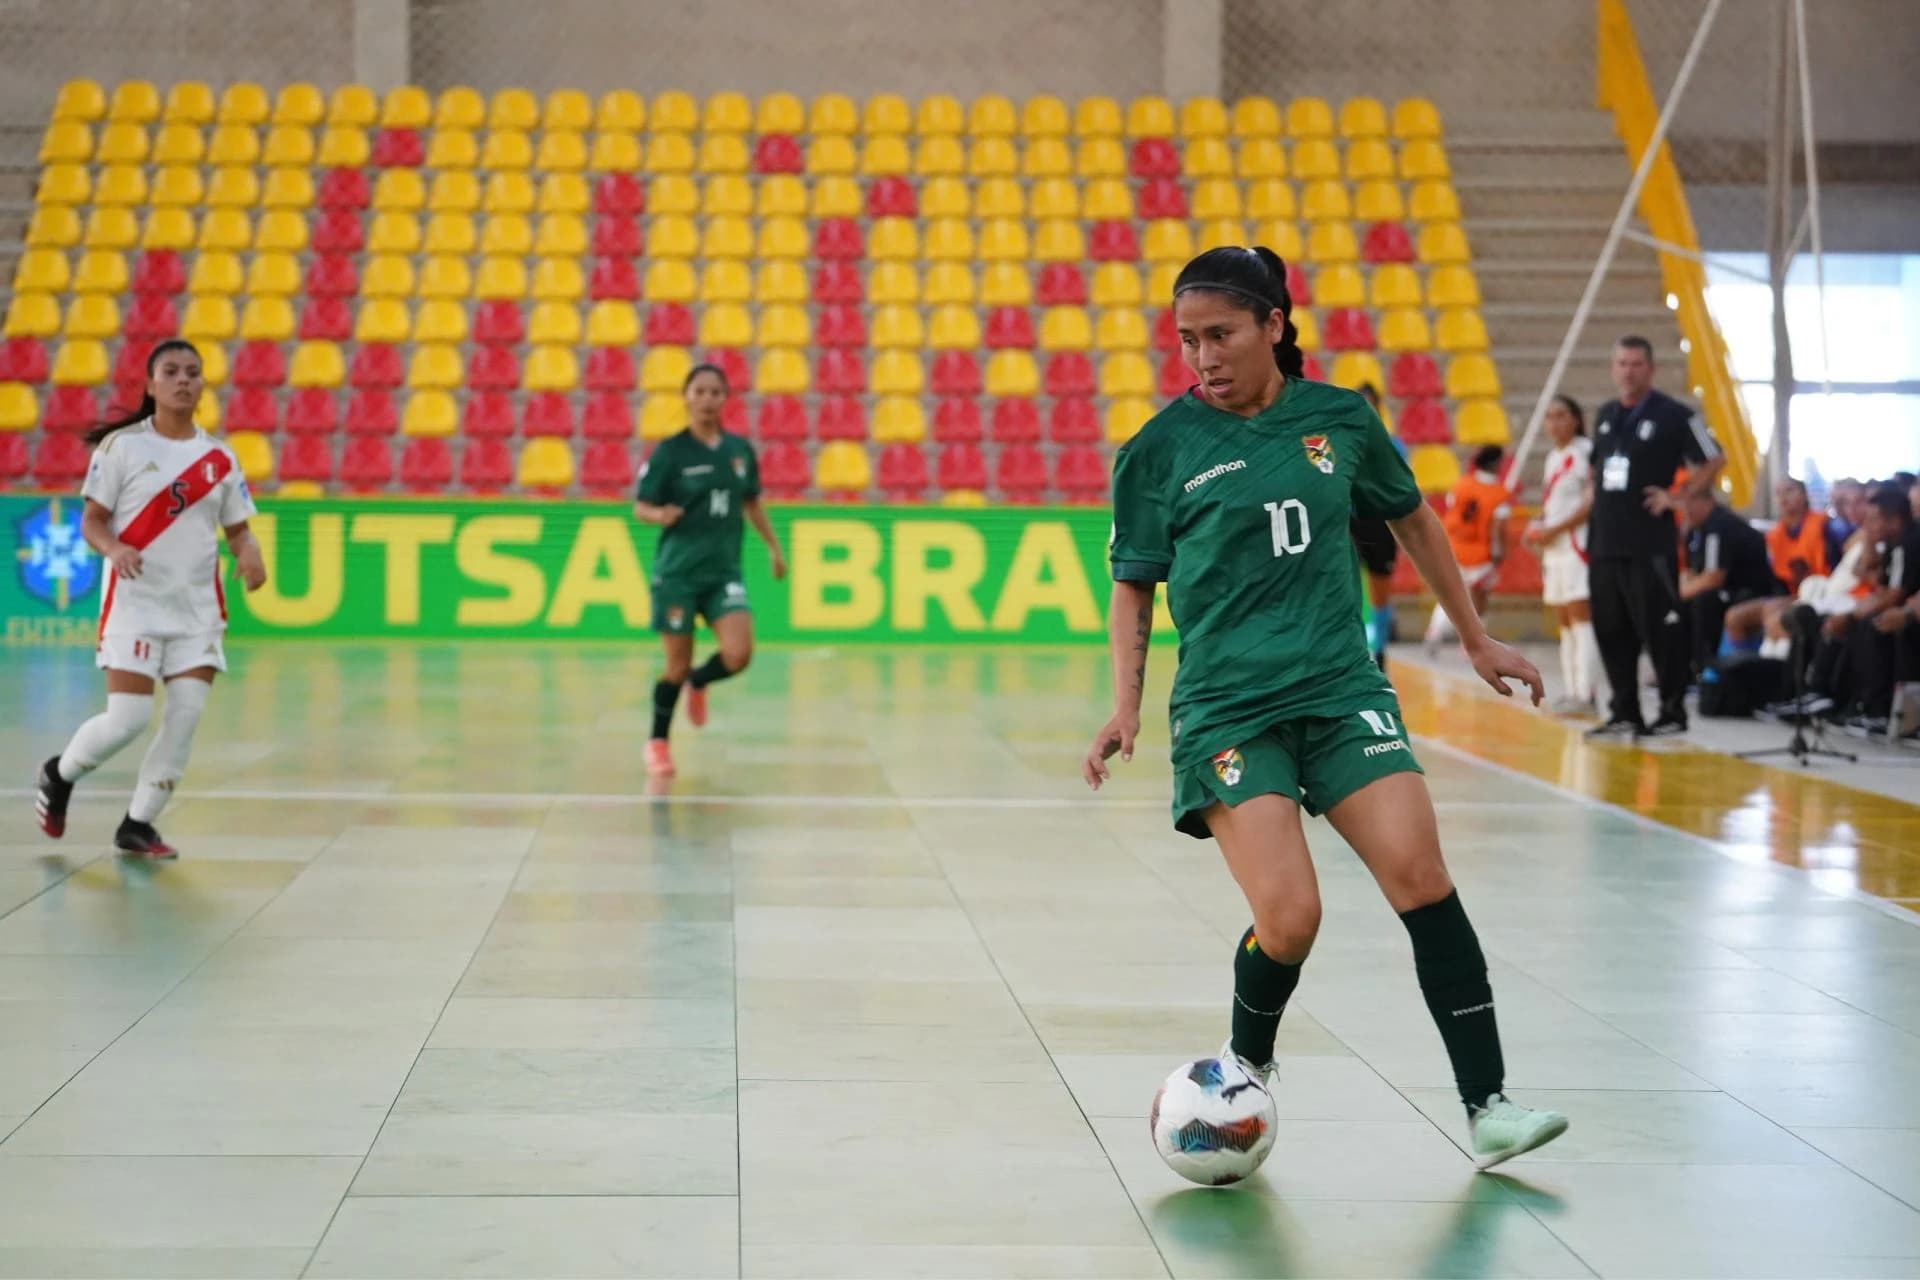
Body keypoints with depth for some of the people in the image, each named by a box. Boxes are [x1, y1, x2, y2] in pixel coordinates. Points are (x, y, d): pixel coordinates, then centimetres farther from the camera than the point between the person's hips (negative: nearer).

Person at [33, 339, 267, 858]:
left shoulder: (219, 458, 7)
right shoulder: (122, 446, -3)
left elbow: (237, 528, 12)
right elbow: (91, 521, -3)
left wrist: (249, 554, -11)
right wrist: (113, 549, -24)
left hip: (198, 608, 4)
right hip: (134, 602, -4)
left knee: (186, 715, -6)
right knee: (128, 719, -10)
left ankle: (137, 825, 10)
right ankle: (60, 774, 21)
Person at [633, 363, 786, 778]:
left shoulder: (740, 449, 5)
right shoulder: (670, 451, -6)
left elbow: (752, 504, 20)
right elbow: (640, 508, -5)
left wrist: (774, 547, 20)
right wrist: (661, 515, -25)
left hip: (724, 572, 3)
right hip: (677, 572, -3)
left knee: (738, 654, -14)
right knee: (678, 666, 2)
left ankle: (699, 682, 20)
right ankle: (658, 742, 25)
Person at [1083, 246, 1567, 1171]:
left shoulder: (1340, 419, 5)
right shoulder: (1160, 450, -1)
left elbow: (1413, 520, 20)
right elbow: (1134, 585, 9)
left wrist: (1476, 638, 25)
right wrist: (1126, 707, -3)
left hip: (1342, 690, 2)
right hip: (1226, 708, -2)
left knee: (1420, 877, -14)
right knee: (1288, 919, -16)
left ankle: (1488, 1108, -6)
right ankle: (1245, 1066, 15)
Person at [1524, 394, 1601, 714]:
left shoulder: (1585, 452, -9)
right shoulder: (1553, 457, 18)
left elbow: (1593, 502, -15)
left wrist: (1554, 530, -17)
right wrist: (1536, 528, 7)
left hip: (1577, 544, -9)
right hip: (1553, 549, 9)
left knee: (1581, 618, -11)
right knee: (1564, 623, 10)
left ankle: (1586, 695, -14)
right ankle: (1571, 691, 14)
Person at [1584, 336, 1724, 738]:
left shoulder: (1674, 415, -5)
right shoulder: (1604, 415, 15)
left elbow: (1713, 461, -3)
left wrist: (1678, 497, -9)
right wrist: (1592, 493, 12)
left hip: (1650, 544, -7)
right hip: (1603, 541, 7)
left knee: (1660, 628, -6)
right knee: (1611, 631, 8)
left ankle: (1673, 712, 2)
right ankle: (1625, 713, 15)